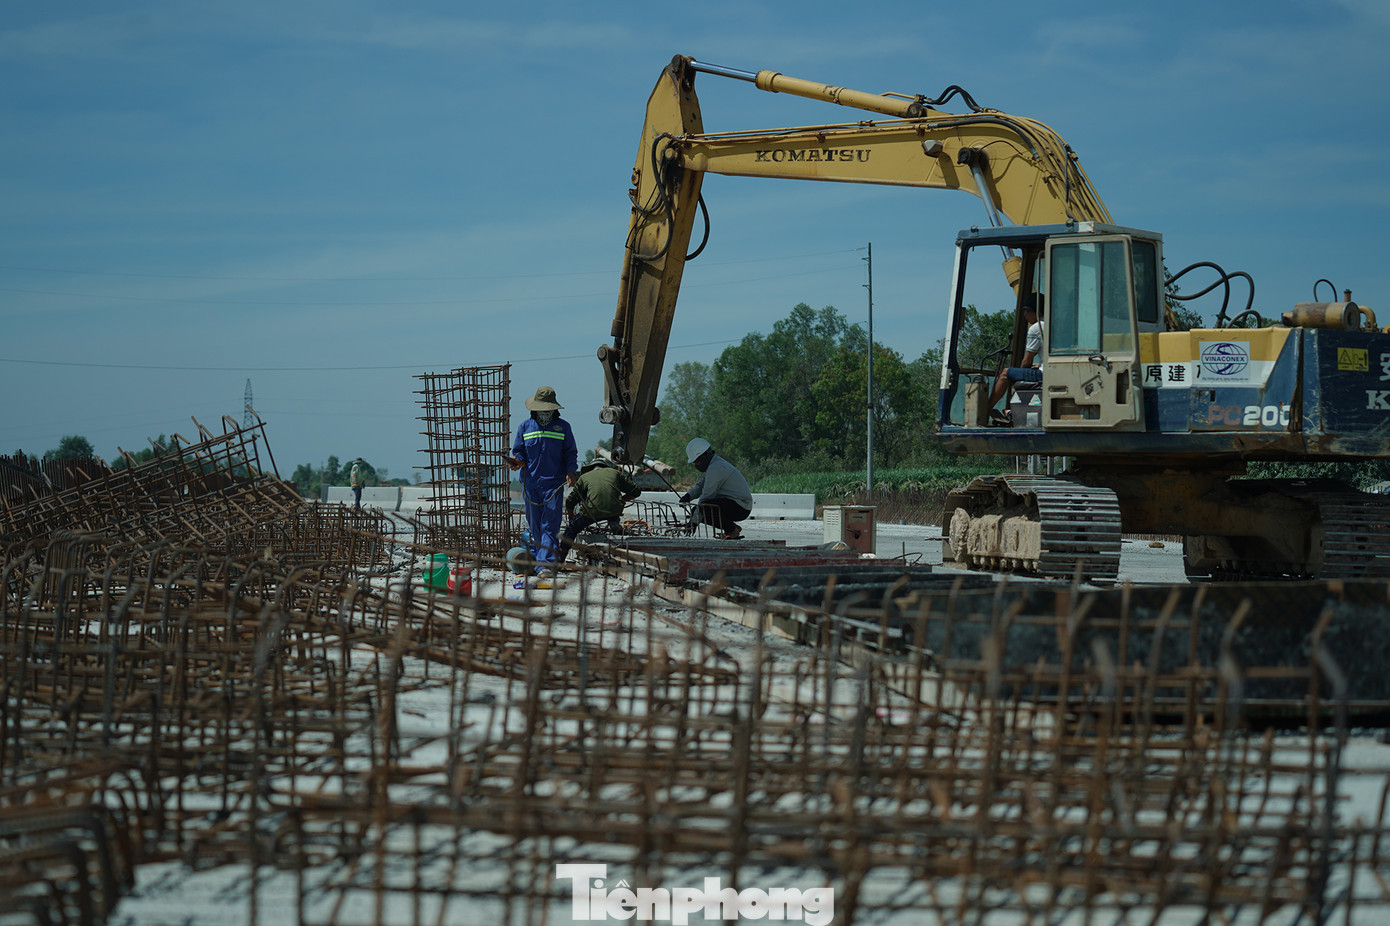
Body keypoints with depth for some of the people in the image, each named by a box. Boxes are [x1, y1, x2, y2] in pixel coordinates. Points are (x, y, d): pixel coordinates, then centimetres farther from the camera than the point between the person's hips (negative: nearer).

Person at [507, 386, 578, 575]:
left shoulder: (563, 427, 8)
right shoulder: (524, 427, 11)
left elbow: (570, 453, 10)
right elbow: (519, 452, 13)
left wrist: (571, 471, -8)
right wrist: (517, 461, -10)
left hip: (554, 483, -2)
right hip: (531, 484, 2)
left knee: (550, 526, -10)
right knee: (535, 527, 6)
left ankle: (545, 564, -15)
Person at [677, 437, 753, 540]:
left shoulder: (716, 468, -20)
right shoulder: (712, 464, 13)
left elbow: (707, 495, -21)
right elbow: (700, 486, 18)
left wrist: (694, 521, -17)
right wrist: (689, 495, -6)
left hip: (741, 507, -11)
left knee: (705, 507, -31)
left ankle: (733, 531, -13)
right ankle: (734, 528, 10)